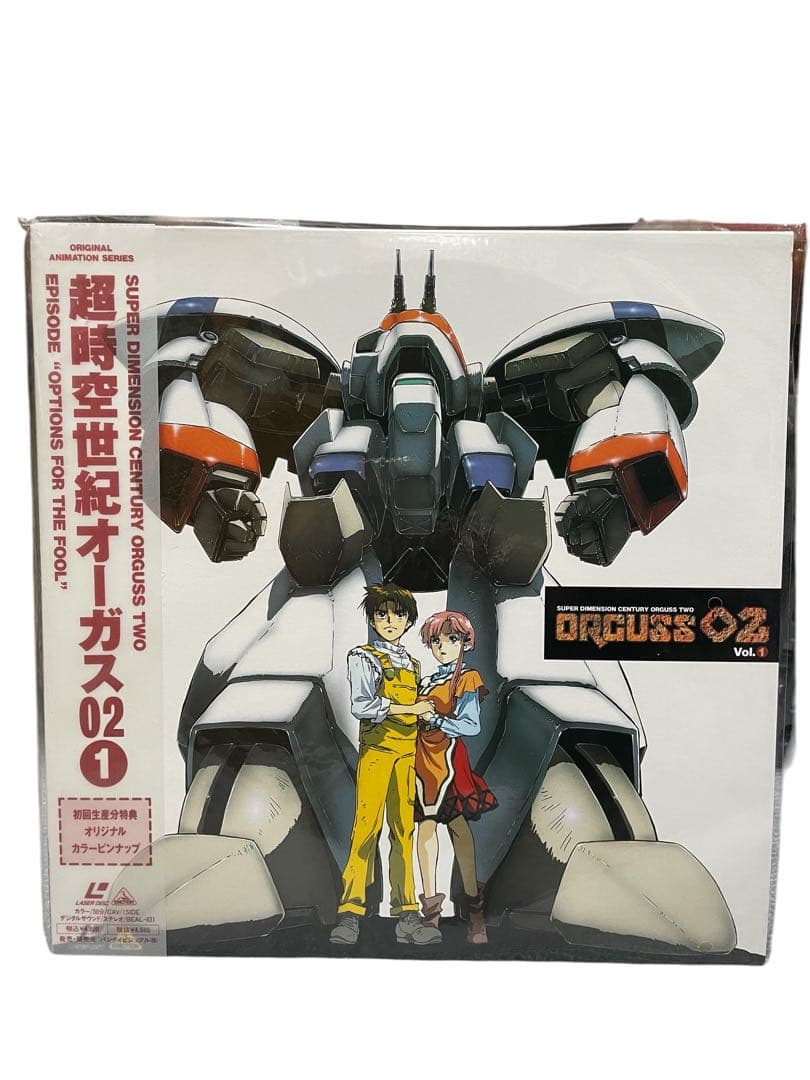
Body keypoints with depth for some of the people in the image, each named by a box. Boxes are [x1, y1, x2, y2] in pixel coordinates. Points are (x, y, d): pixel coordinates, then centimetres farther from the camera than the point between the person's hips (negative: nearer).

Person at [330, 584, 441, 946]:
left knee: (404, 829, 5)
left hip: (407, 752, 6)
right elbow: (362, 705, -14)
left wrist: (425, 713, 2)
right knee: (367, 826, -10)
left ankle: (406, 914, 9)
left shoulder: (412, 664, 19)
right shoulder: (363, 657, 0)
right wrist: (412, 709, -11)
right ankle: (350, 913, -2)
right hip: (376, 750, -5)